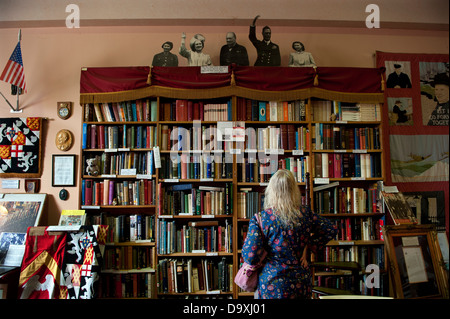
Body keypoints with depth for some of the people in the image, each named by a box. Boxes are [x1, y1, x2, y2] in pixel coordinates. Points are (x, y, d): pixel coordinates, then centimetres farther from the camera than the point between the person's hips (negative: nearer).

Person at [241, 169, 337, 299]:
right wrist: (308, 247, 8)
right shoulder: (306, 214, -4)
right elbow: (331, 230, 9)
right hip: (302, 284, 4)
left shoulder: (260, 219, -15)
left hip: (273, 287, -3)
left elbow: (250, 257, -18)